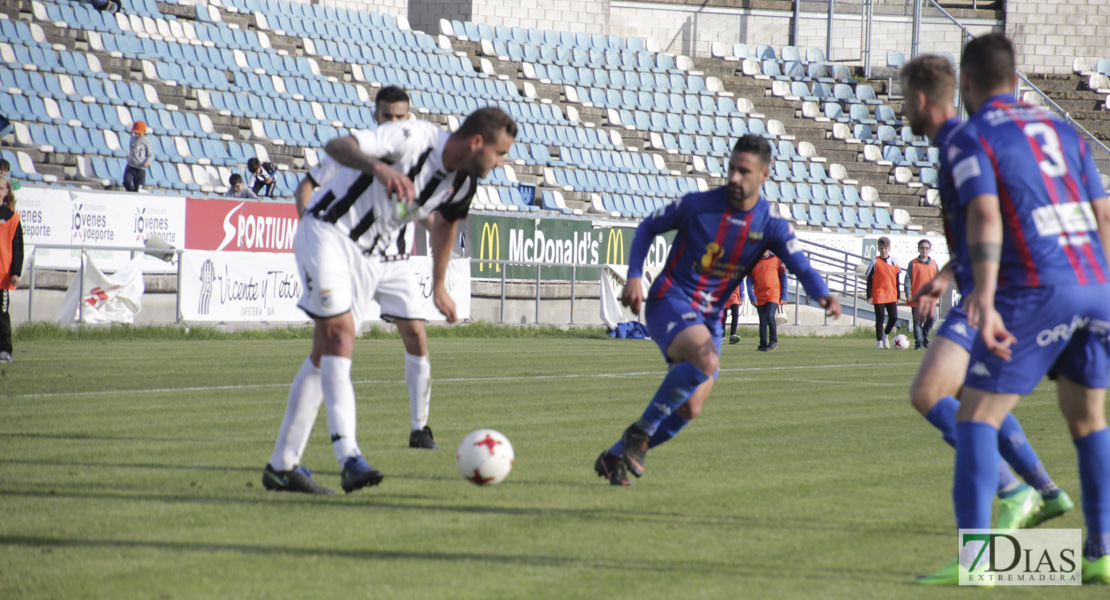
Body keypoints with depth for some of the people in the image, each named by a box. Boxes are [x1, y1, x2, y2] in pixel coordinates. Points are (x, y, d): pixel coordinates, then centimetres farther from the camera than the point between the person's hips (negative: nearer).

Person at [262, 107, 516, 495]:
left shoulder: (463, 182, 0)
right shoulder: (413, 139, -23)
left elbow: (446, 222, 22)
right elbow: (337, 146, -33)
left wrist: (438, 286, 30)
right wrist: (378, 167, -53)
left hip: (371, 256, 8)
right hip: (329, 233, -8)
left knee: (325, 353, 6)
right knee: (340, 333, -20)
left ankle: (282, 466, 9)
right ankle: (349, 457, -29)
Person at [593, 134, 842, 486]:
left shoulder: (772, 226, -3)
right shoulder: (697, 205, -9)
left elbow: (802, 267, -13)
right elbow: (647, 229, 5)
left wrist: (824, 296, -35)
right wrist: (634, 277, -7)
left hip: (708, 317, 5)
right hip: (669, 300, -5)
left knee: (689, 411, 0)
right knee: (707, 359, -34)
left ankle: (616, 457, 17)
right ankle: (640, 431, -22)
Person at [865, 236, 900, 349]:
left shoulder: (893, 262, 8)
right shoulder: (875, 262, -2)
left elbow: (896, 279, 13)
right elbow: (869, 279, -1)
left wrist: (898, 295, 11)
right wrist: (869, 295, -6)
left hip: (891, 295, 3)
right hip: (878, 296, -3)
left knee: (894, 317, -1)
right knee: (880, 318, -1)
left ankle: (886, 335, 24)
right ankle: (879, 341, 8)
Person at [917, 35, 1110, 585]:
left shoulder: (968, 140, 2)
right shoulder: (1060, 130, 21)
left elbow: (985, 215, -15)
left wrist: (984, 298, -25)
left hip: (1036, 290, -6)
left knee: (977, 415, -4)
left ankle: (974, 552, -17)